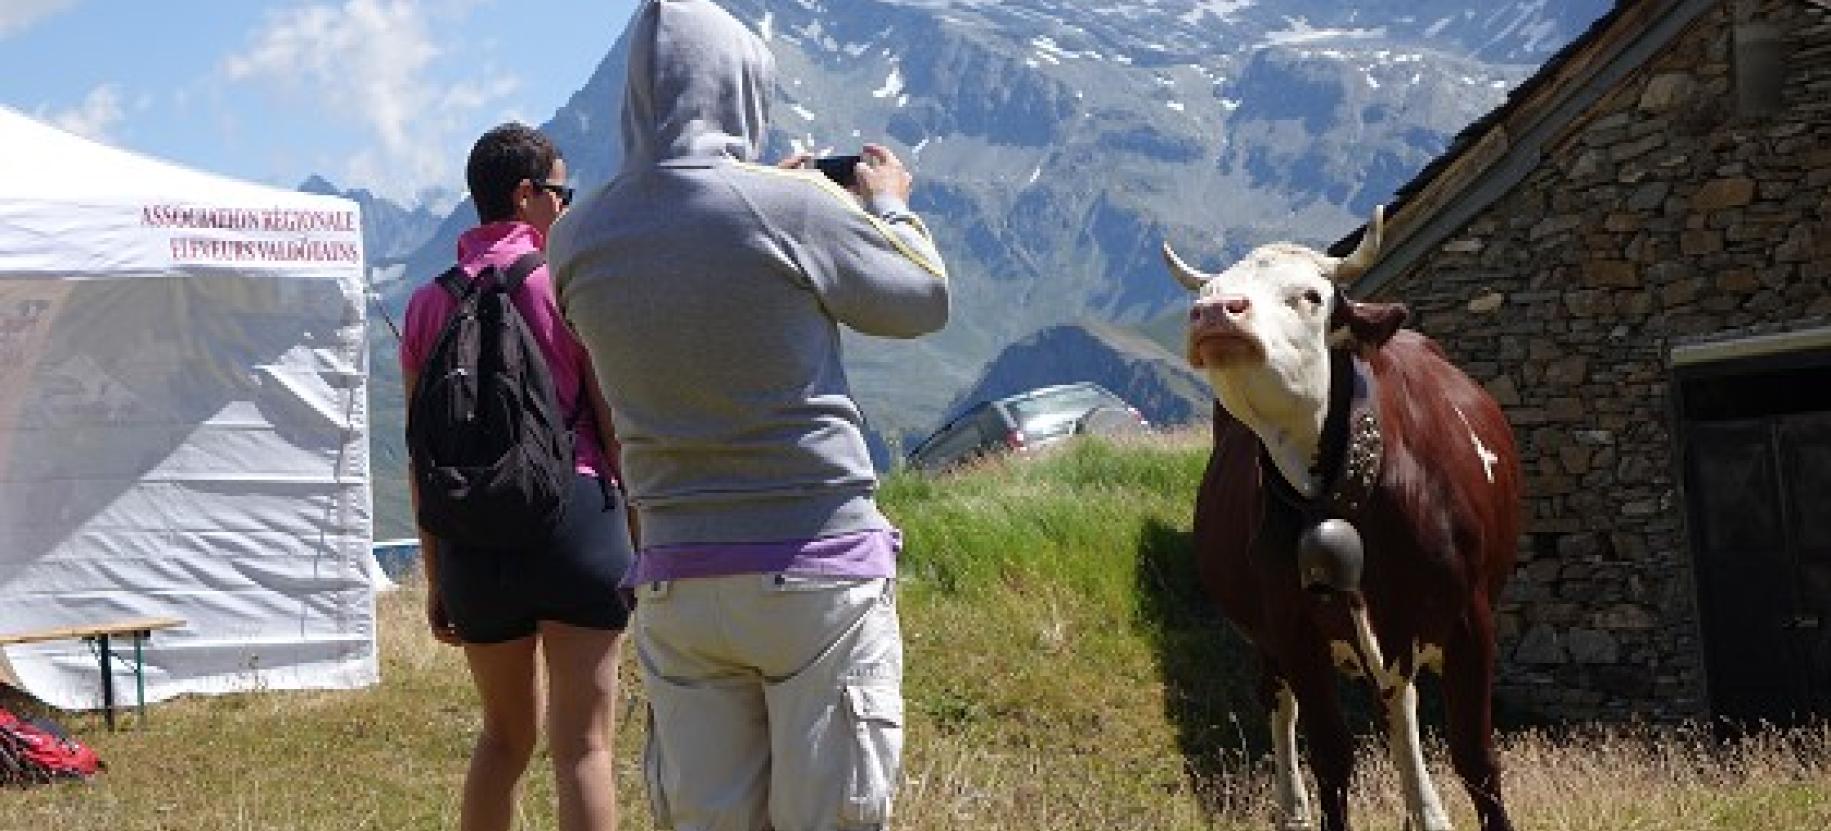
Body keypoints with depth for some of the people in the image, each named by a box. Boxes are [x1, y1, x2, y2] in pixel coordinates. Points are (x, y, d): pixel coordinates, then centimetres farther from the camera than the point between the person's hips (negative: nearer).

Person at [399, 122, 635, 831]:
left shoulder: (429, 302, 10)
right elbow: (614, 423, -5)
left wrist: (436, 578, 16)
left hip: (472, 535, 4)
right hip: (576, 513, -4)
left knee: (505, 734, 21)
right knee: (582, 745, -1)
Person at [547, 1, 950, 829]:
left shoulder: (577, 239, 0)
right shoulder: (794, 207, -12)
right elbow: (926, 301, 4)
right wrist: (890, 206, 22)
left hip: (676, 585, 4)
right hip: (820, 572, -4)